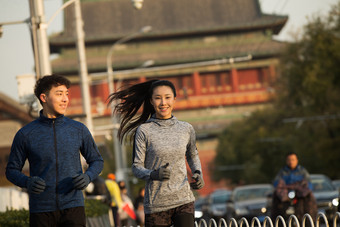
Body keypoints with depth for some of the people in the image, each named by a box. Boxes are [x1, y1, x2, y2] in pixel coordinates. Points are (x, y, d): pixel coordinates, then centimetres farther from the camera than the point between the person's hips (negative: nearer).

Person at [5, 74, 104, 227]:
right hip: (41, 212, 0)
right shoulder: (25, 134, 1)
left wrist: (88, 177, -10)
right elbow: (12, 170, 7)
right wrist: (27, 183, -16)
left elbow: (96, 161, 14)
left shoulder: (79, 130, 4)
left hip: (73, 209, 0)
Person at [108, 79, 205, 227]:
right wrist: (153, 174, -22)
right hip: (156, 205, -2)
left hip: (183, 201, 2)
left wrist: (198, 174, 6)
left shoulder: (186, 129, 8)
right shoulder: (144, 131, -1)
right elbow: (136, 167, -2)